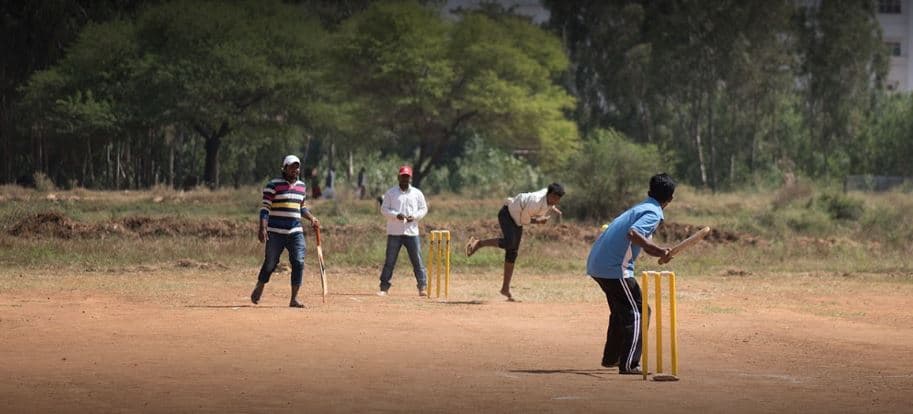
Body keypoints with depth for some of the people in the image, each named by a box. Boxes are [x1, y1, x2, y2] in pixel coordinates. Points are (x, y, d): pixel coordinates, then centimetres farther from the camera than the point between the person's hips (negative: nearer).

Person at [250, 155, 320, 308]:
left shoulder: (301, 186, 14)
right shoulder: (273, 185, -5)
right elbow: (265, 208, -9)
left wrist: (311, 218, 11)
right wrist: (263, 228, -18)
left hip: (296, 232, 5)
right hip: (275, 232, -5)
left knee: (299, 263, -8)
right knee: (270, 263, 2)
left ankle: (294, 299, -4)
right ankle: (258, 289, 27)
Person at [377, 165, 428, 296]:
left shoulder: (417, 193, 8)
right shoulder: (391, 193, 4)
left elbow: (424, 209, 10)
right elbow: (384, 209, 1)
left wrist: (414, 216, -9)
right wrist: (396, 215, -16)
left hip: (412, 232, 1)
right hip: (394, 232, -1)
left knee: (417, 260, 0)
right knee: (389, 260, -1)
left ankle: (422, 287, 6)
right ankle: (384, 287, 3)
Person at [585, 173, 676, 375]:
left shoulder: (641, 208, 22)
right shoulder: (654, 213, -9)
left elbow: (645, 244, 19)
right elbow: (633, 234, -27)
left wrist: (661, 252, -2)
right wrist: (659, 251, -24)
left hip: (596, 265, 10)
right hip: (615, 268, -10)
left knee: (621, 310, 26)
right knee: (637, 313, -5)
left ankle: (611, 357, 36)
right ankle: (629, 364, -12)